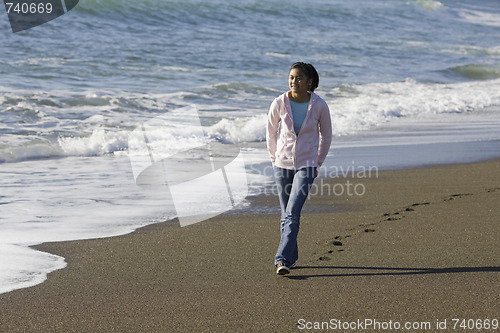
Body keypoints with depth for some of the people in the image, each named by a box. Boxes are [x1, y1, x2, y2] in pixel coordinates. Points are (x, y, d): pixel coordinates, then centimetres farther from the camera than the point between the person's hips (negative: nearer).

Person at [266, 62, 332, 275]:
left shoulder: (319, 106, -11)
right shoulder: (279, 103, -9)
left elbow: (326, 136, 6)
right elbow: (270, 133, 7)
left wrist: (317, 163, 11)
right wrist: (275, 160, 11)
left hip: (306, 165, -2)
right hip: (282, 164, 2)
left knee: (293, 214, -15)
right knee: (286, 215, 12)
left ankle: (282, 260, -15)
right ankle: (292, 256, 29)